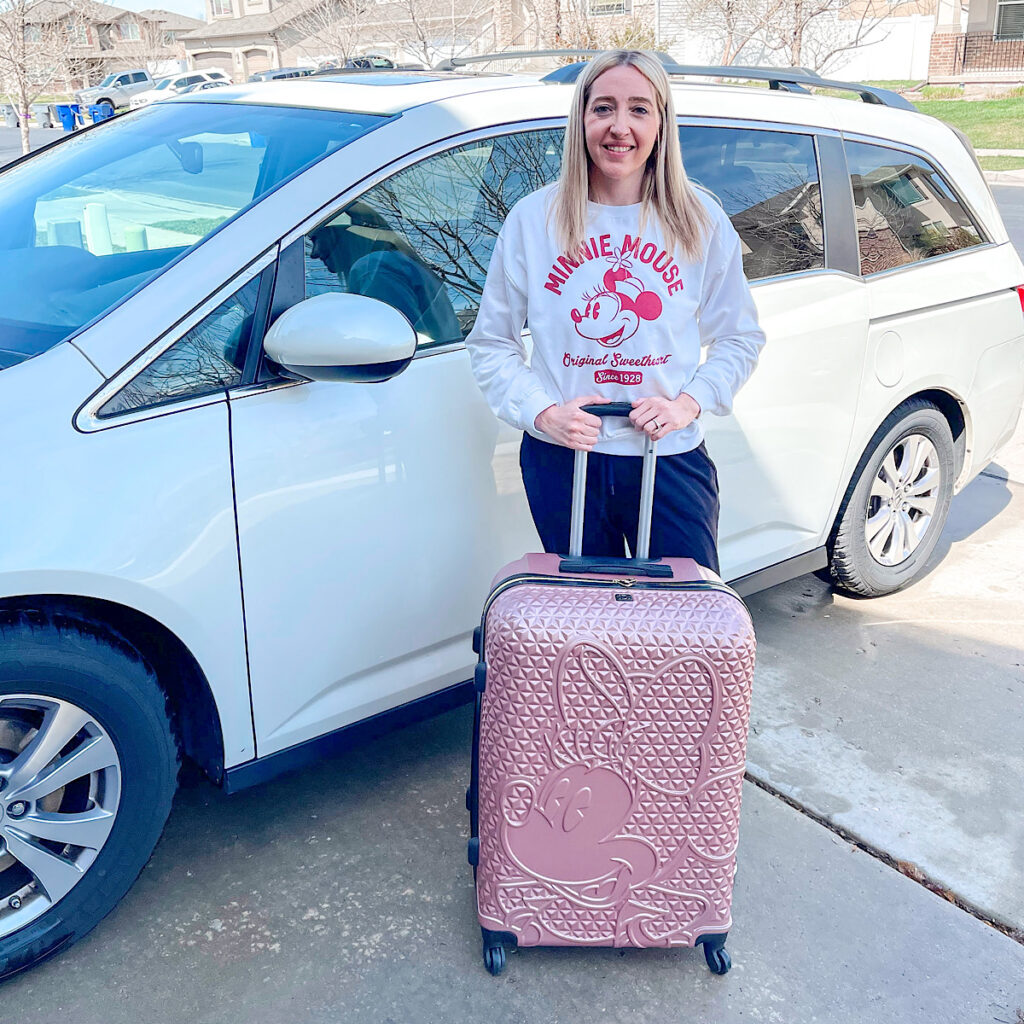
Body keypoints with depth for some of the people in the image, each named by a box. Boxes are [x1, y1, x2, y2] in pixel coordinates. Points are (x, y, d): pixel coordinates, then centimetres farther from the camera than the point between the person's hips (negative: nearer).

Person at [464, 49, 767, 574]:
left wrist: (689, 402, -9)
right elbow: (491, 344, 4)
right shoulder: (532, 219, 0)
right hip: (562, 459, 0)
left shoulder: (701, 220, 2)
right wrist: (542, 411, -11)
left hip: (672, 460, 0)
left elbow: (740, 339, 8)